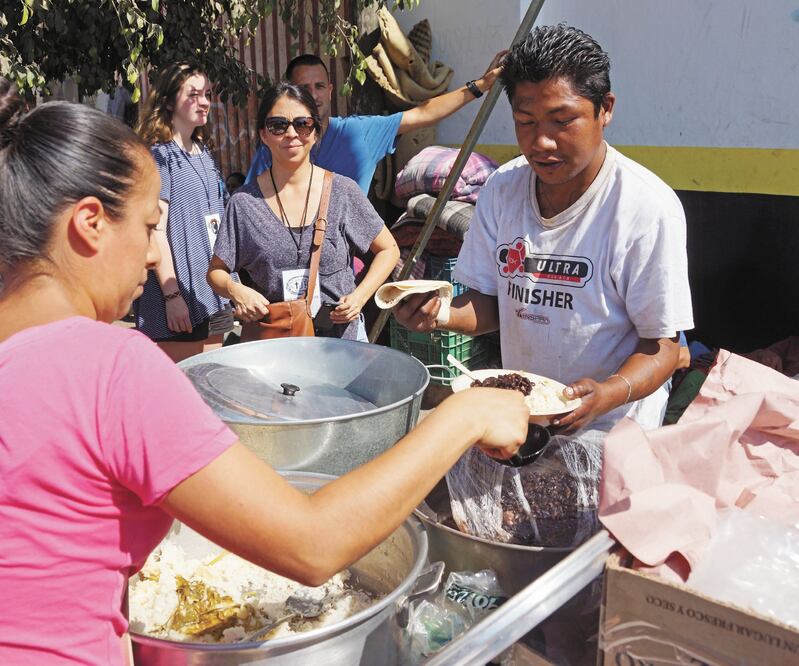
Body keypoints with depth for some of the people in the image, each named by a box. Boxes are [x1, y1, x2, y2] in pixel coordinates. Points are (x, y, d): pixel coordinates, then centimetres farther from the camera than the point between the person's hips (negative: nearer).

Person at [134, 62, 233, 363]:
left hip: (213, 292, 8)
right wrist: (171, 294, -18)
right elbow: (155, 230, -14)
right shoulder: (159, 155, -8)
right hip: (180, 298, -8)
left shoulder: (204, 155, 16)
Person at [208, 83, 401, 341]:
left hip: (342, 335, 0)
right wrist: (235, 290, -17)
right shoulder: (243, 203, -4)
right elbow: (216, 271, 5)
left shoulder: (343, 191, -5)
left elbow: (388, 250, 4)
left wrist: (359, 296, -11)